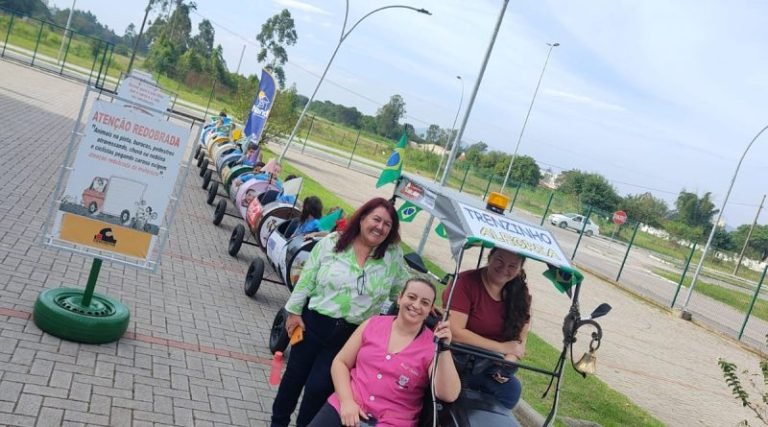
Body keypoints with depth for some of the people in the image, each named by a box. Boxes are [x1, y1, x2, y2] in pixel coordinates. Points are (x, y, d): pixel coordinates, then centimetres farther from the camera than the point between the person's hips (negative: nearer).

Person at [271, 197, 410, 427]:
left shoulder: (394, 255, -4)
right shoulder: (331, 243, -7)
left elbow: (402, 291, 9)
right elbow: (307, 279, -2)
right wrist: (295, 311, -2)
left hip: (351, 335, 0)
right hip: (314, 322, 1)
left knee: (319, 387, 4)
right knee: (295, 375, 16)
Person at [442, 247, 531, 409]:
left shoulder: (520, 293, 2)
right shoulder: (467, 282, -15)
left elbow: (519, 342, 3)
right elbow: (455, 332, -21)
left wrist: (507, 362, -19)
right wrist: (502, 348, -16)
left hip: (489, 365, 4)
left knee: (511, 389, -23)